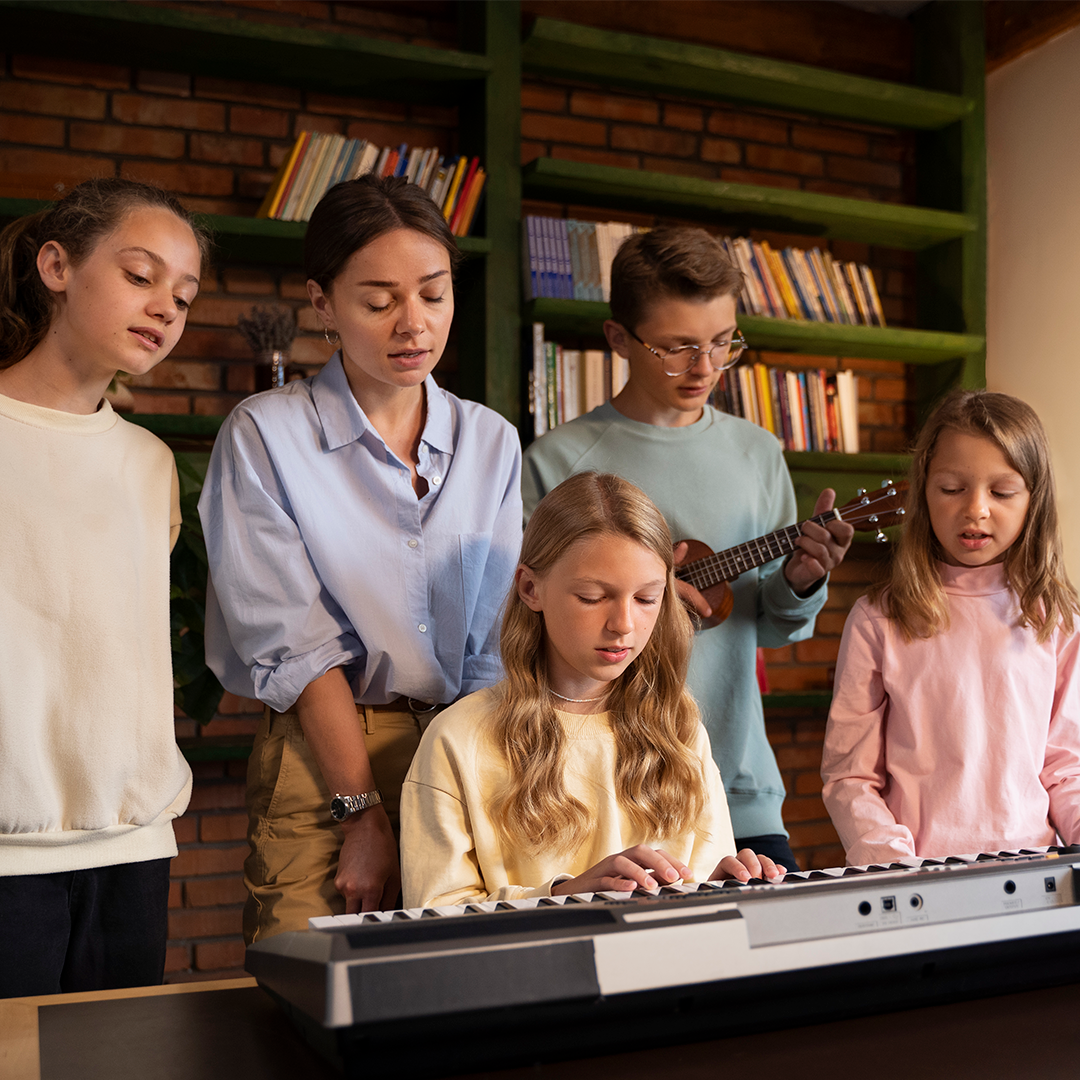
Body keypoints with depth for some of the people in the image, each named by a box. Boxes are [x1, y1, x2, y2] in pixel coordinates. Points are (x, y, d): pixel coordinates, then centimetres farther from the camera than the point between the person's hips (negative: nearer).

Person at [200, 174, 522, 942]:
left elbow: (496, 643, 4)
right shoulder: (265, 435, -3)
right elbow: (295, 646, -8)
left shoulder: (492, 443, 8)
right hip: (320, 761, -3)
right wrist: (366, 813, -11)